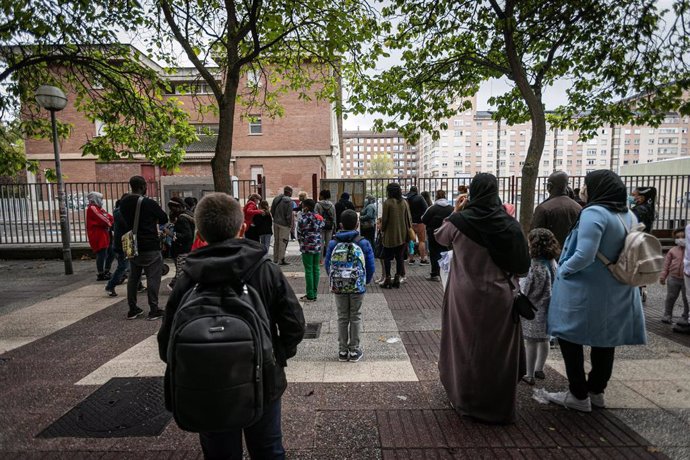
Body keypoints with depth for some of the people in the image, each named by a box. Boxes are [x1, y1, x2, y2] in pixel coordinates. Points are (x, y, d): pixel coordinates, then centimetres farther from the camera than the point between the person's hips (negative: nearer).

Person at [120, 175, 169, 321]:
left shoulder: (123, 203, 4)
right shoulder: (148, 203, -15)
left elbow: (126, 221, 15)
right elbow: (164, 218, -4)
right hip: (150, 247, -7)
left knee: (133, 277, 14)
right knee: (153, 277, 0)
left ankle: (132, 310, 22)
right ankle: (153, 310, 2)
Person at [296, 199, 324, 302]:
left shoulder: (304, 218, -12)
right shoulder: (319, 217, 10)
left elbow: (299, 231, -8)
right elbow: (321, 229, 12)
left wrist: (301, 243, 7)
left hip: (307, 247, -7)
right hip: (318, 246, 7)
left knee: (308, 270, -2)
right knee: (316, 269, 10)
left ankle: (310, 295, 2)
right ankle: (314, 294, 17)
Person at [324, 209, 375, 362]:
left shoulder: (333, 243, -6)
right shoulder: (364, 243, -10)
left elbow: (327, 265, 1)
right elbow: (371, 267, -5)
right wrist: (366, 281, 12)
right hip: (358, 287, -1)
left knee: (342, 318, 14)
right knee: (355, 318, 12)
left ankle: (342, 351, 22)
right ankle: (354, 350, 19)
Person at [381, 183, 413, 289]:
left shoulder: (387, 202, -12)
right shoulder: (404, 202, 3)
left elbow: (384, 219, -10)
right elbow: (409, 218, 5)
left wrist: (382, 229, 5)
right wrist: (407, 230, 14)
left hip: (390, 235, -5)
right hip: (402, 235, 5)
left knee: (387, 258, 6)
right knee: (399, 257, 12)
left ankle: (388, 280, 7)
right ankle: (397, 279, 16)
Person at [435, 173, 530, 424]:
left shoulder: (460, 221, -12)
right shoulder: (509, 223, -8)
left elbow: (440, 237, 8)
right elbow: (523, 263, -3)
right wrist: (511, 280, 14)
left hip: (467, 296, -1)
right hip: (501, 297, 1)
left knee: (467, 344, 16)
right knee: (498, 348, 15)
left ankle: (467, 399, 33)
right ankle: (499, 403, 31)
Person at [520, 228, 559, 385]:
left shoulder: (535, 266, -20)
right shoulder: (553, 262, 1)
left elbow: (527, 290, -14)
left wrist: (520, 278, 2)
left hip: (534, 309, -7)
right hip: (548, 307, 7)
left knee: (531, 342, 4)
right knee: (544, 340, 18)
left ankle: (530, 375, 13)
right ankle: (539, 369, 34)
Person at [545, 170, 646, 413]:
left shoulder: (594, 213, -21)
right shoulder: (629, 216, 7)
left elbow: (584, 256, -28)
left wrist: (563, 270, -13)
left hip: (585, 292, -9)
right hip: (616, 292, 9)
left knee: (570, 338, 6)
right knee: (605, 341, 18)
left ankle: (579, 395, 15)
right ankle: (596, 391, 33)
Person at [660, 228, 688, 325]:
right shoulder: (672, 250, 5)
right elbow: (666, 264, 6)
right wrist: (663, 276, 2)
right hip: (673, 278, 2)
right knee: (670, 298, 9)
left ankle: (685, 317, 17)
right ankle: (667, 315, 20)